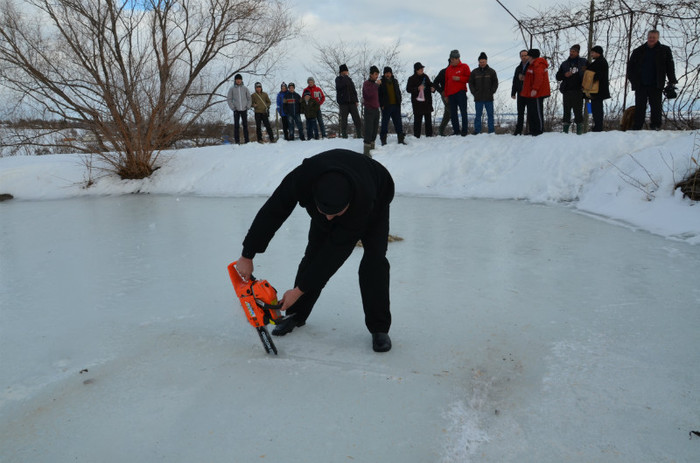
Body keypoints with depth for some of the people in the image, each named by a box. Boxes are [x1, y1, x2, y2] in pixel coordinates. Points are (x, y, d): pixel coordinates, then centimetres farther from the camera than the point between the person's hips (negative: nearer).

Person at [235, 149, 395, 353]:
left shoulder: (364, 202, -46)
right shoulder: (302, 178, -42)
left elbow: (337, 249, -38)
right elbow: (271, 213, -28)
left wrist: (299, 290, -32)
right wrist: (247, 256, -23)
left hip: (376, 199, -3)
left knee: (375, 258, -20)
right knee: (315, 253, -2)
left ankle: (379, 328, -8)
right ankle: (296, 314, 17)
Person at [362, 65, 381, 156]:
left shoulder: (375, 84, 18)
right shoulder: (366, 83, -7)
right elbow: (369, 93, -26)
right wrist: (376, 85, -20)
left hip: (376, 109, 8)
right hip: (369, 109, -8)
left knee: (375, 128, 8)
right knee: (369, 129, -13)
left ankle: (372, 146, 17)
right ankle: (366, 151, -17)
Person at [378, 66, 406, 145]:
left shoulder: (395, 82, 14)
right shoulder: (381, 83, 0)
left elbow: (399, 93, 20)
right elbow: (379, 95, -2)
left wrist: (399, 102, 9)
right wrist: (382, 105, -10)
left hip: (396, 106, 4)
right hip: (386, 106, -4)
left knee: (398, 122, 5)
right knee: (385, 123, 0)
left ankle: (401, 139, 10)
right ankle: (383, 140, 5)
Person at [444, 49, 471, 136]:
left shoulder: (464, 66, 4)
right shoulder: (448, 69, 17)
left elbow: (469, 78, -1)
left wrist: (459, 78, -13)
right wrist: (446, 94, 12)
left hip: (461, 92, -5)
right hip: (451, 94, 5)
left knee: (463, 111, -7)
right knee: (453, 113, 3)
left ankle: (464, 130, -5)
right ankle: (456, 130, 9)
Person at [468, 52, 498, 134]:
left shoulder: (491, 72, 5)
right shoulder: (474, 72, 5)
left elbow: (495, 83, 7)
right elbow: (471, 83, 8)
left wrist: (492, 92, -4)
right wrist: (474, 93, -2)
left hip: (489, 98, 0)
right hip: (478, 98, 0)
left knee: (490, 115, 3)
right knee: (478, 115, 3)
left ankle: (491, 131, 8)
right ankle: (477, 131, 7)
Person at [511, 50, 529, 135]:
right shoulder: (518, 68, 16)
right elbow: (515, 81, 16)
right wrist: (513, 92, 9)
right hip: (521, 93, 5)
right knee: (520, 113, 7)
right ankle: (518, 130, 11)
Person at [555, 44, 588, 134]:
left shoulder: (583, 62, 9)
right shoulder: (565, 64, 15)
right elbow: (558, 76, 14)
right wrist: (565, 75, -6)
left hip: (578, 91, -2)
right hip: (567, 91, 2)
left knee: (578, 110, -3)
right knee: (567, 110, 1)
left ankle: (579, 130, 1)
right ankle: (565, 129, 4)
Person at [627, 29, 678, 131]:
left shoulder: (665, 50, 8)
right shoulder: (638, 51, 10)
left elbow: (670, 66, 6)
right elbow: (630, 66, 12)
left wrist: (672, 80, -2)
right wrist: (633, 79, 0)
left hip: (656, 85, -1)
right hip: (640, 85, 1)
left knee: (656, 107, 0)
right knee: (639, 107, 1)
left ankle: (656, 126, 5)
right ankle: (636, 128, 2)